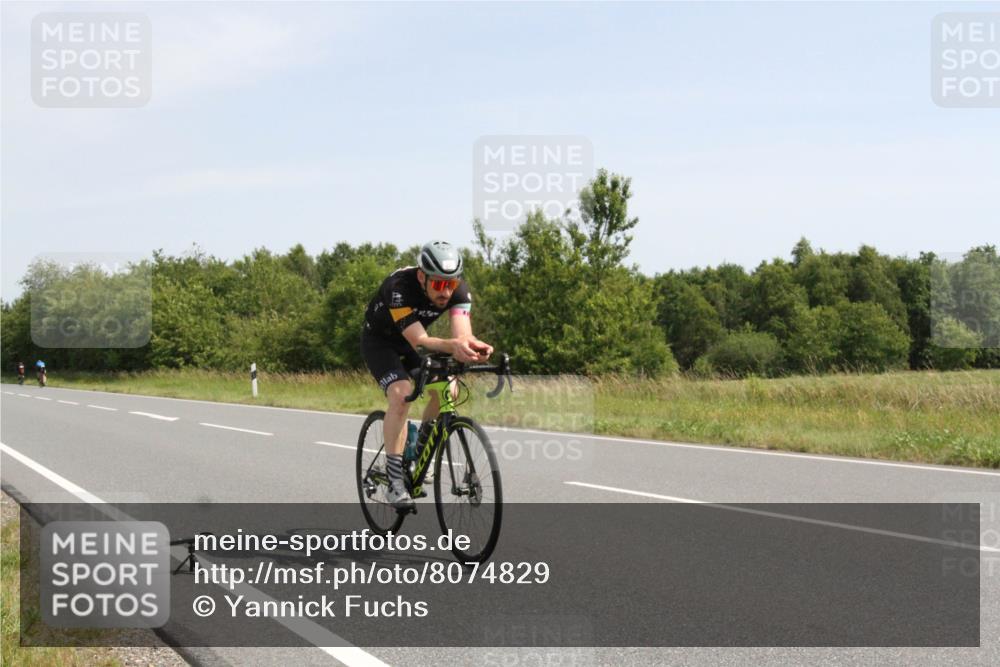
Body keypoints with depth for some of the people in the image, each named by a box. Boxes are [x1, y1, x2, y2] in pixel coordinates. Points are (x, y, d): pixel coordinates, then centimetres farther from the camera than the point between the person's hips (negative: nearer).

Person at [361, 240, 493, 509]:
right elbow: (418, 340, -45)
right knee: (401, 394, -28)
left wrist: (472, 345, -61)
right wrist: (453, 346, -64)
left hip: (411, 340, 5)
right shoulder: (399, 287, -38)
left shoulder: (458, 289, -24)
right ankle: (395, 480, -22)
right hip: (379, 340, -5)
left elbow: (462, 333, -37)